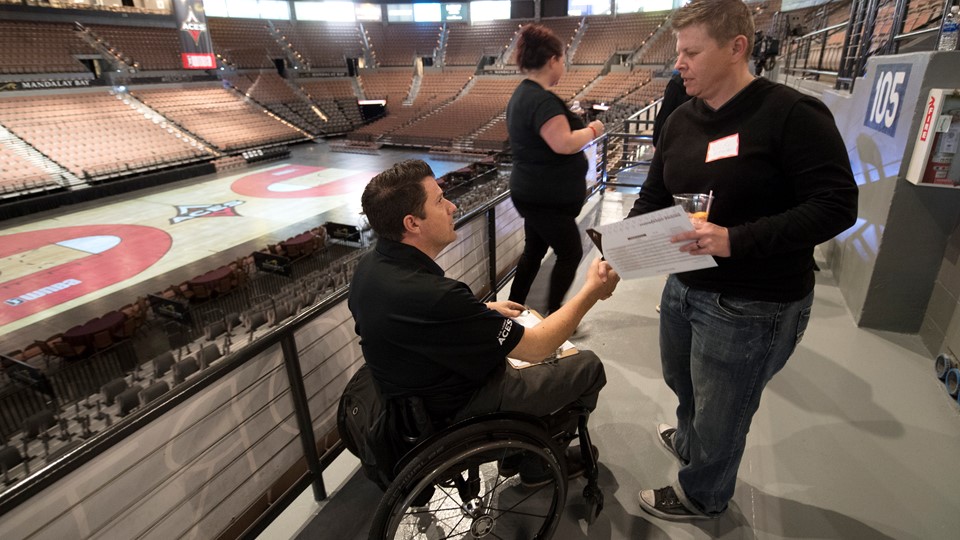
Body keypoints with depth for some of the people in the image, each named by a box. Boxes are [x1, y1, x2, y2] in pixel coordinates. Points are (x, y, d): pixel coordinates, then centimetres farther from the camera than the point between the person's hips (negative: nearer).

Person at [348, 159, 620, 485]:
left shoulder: (370, 266, -9)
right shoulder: (433, 296, -38)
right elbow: (536, 347, -27)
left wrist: (483, 311, 8)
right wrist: (592, 292, -15)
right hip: (458, 412, -8)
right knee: (588, 366, 5)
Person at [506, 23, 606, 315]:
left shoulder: (522, 94, 10)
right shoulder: (543, 99, -22)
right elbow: (564, 144, -30)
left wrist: (570, 121, 14)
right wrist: (593, 130, -13)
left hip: (534, 193, 10)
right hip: (546, 198, -10)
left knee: (534, 251, 19)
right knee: (570, 253, 5)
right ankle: (553, 318, 19)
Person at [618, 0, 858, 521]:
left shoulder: (791, 114, -17)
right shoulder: (681, 120, 5)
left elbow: (836, 204, -20)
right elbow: (654, 194, 10)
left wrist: (737, 240, -32)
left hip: (753, 305, -7)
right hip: (683, 286, 7)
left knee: (719, 413, 14)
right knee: (682, 382, 29)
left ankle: (700, 494, 43)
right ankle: (690, 442, 61)